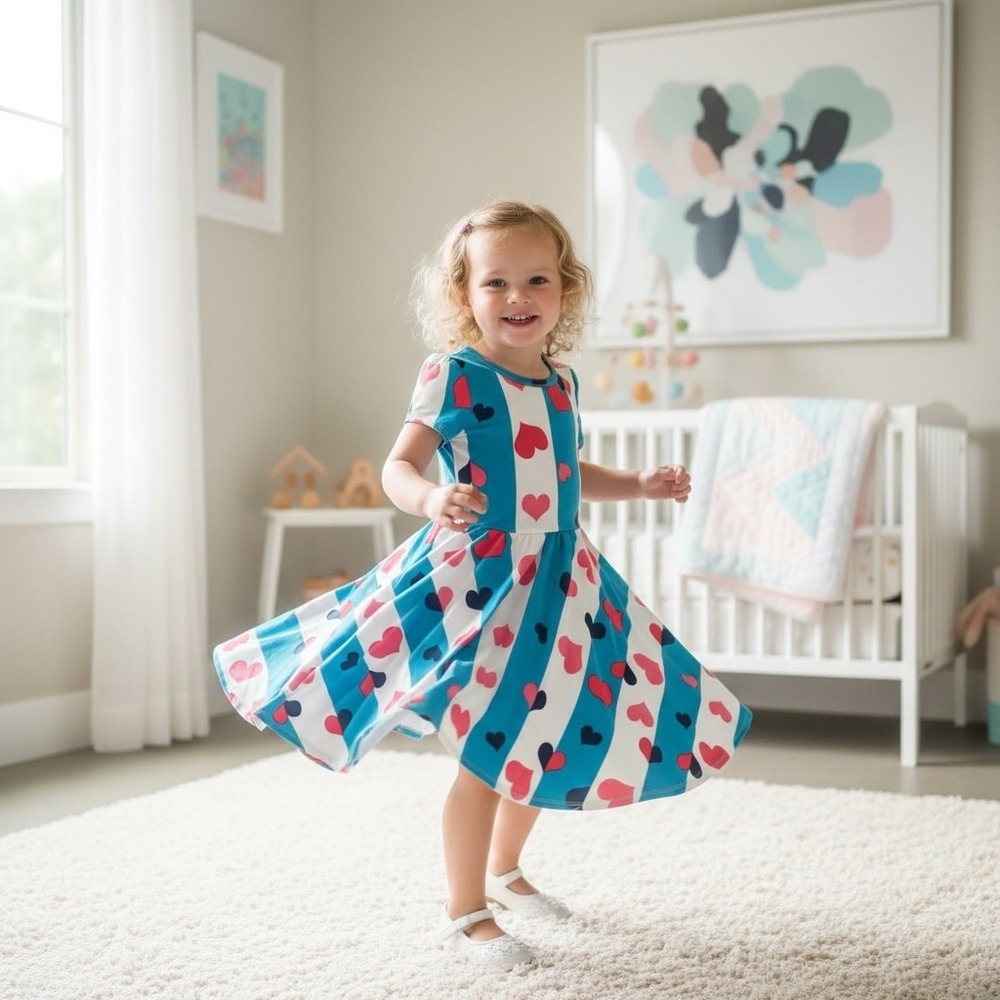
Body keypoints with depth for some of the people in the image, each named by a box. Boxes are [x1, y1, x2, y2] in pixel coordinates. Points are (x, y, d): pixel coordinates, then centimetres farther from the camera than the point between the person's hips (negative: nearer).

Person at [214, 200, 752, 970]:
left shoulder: (561, 382, 9)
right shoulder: (454, 376, -12)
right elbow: (399, 466, -19)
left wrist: (639, 485, 15)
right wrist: (431, 498, -39)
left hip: (562, 584, 8)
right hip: (476, 584, -7)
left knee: (545, 741, 17)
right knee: (489, 753, -5)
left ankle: (503, 872, 39)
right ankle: (464, 913, 14)